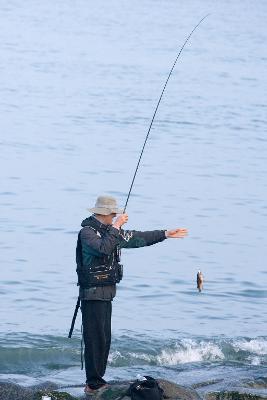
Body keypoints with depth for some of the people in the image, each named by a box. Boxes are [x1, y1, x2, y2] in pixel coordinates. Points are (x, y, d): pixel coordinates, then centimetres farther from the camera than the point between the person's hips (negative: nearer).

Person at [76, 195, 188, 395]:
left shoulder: (110, 231, 14)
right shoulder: (87, 232, -13)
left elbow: (137, 238, 21)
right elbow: (103, 248, -31)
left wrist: (165, 234, 22)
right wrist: (116, 227, -25)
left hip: (107, 292, 9)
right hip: (93, 293, -9)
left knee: (104, 339, 11)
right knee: (95, 339, -8)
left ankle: (97, 380, 16)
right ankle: (93, 384, -6)